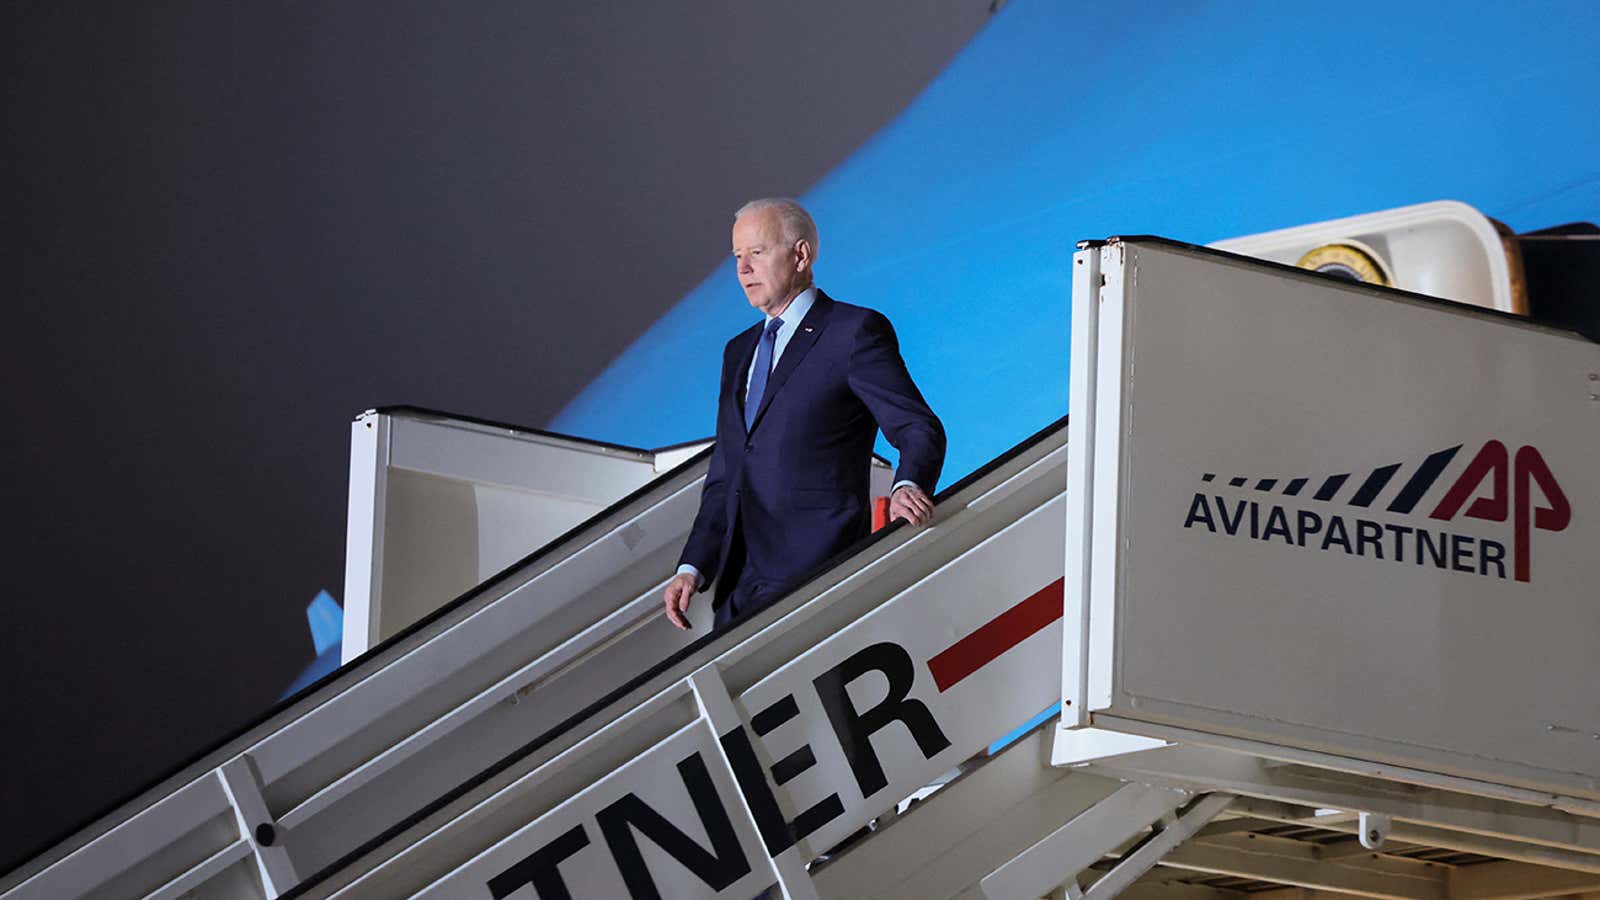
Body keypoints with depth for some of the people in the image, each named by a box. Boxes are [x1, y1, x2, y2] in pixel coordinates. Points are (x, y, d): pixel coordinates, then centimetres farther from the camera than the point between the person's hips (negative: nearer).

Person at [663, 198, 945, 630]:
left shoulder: (855, 332, 0)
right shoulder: (739, 351, 23)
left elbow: (919, 429, -5)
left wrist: (908, 486, -27)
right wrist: (693, 567, 11)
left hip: (815, 575, -7)